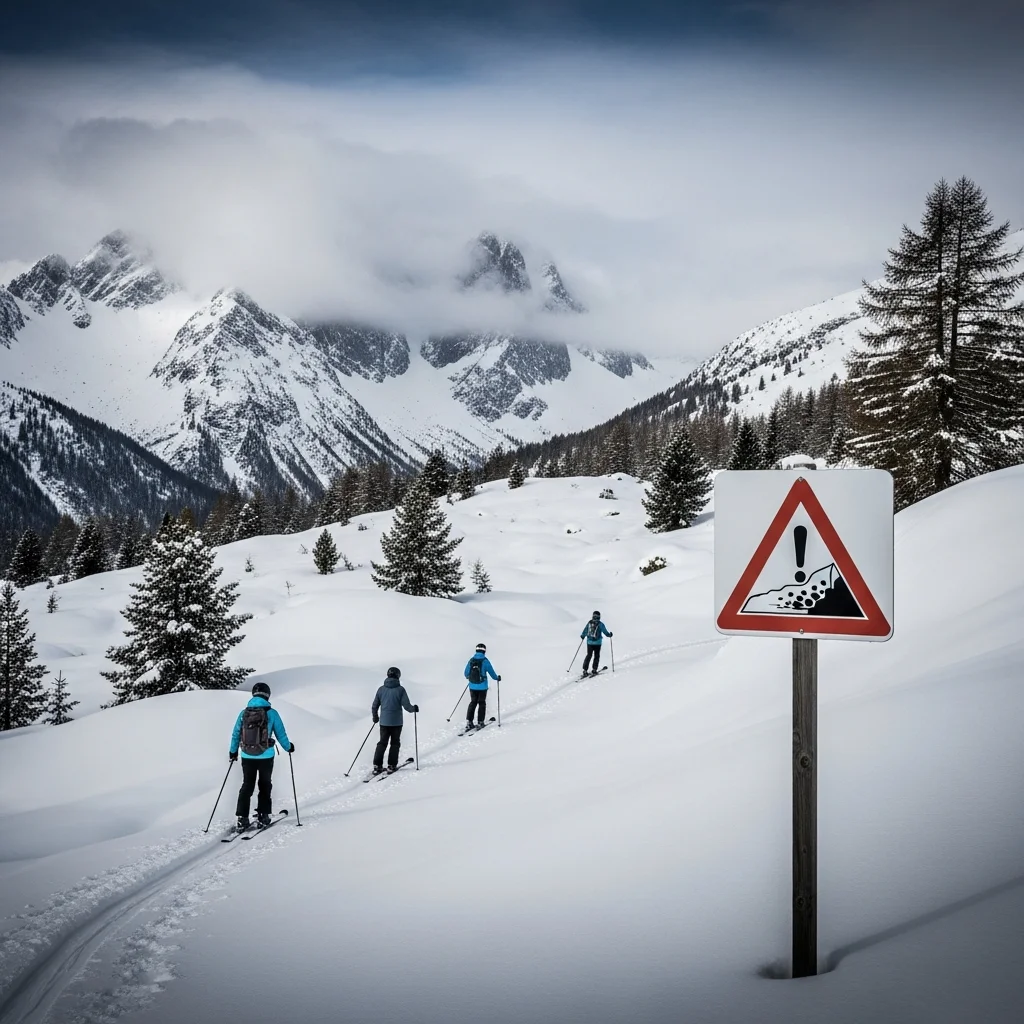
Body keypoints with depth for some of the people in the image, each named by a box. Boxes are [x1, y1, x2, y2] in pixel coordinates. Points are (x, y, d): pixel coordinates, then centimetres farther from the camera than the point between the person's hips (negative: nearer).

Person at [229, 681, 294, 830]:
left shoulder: (244, 713, -2)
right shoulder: (271, 713, -9)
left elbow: (236, 734, 6)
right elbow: (281, 734, -2)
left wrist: (233, 752, 21)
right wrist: (288, 747, 17)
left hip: (247, 757, 2)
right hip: (266, 757, -2)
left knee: (247, 786, 12)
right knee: (264, 786, 15)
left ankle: (241, 819, 7)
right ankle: (262, 817, 14)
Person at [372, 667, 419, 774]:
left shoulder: (381, 689, -1)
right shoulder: (400, 689, -10)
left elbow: (374, 707, 5)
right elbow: (407, 706, -11)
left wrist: (375, 717, 22)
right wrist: (414, 708, 10)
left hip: (384, 721, 3)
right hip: (396, 722, -3)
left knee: (382, 743, 12)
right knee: (395, 743, 11)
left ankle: (377, 766, 4)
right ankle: (391, 765, 8)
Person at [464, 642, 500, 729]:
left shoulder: (471, 661, -2)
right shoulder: (485, 661, -12)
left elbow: (466, 674, 7)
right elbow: (491, 672, -6)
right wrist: (497, 678, 14)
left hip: (472, 686, 3)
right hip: (482, 687, -3)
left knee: (473, 703, 15)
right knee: (482, 703, 11)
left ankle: (469, 721, 7)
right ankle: (480, 722, 9)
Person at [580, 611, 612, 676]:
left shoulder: (589, 623, -1)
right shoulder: (600, 624, -10)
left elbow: (585, 631, 6)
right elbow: (605, 631, -6)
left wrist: (582, 636, 23)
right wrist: (609, 635, 12)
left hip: (589, 642, 3)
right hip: (597, 643, -3)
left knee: (589, 655, 11)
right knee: (596, 656, 8)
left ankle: (585, 670, 7)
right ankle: (594, 670, 4)